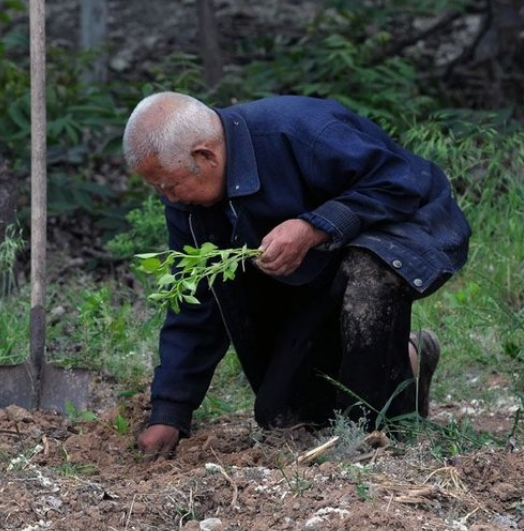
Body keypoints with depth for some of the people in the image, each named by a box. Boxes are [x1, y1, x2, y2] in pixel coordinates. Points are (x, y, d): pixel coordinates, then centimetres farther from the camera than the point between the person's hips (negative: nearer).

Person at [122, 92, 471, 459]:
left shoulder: (298, 132, -33)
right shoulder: (185, 199, -9)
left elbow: (400, 182, -29)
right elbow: (194, 307, -2)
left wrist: (312, 230, -38)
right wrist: (168, 415, -6)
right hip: (319, 281, 7)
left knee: (366, 278, -42)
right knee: (279, 414, 2)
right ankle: (404, 359, 20)